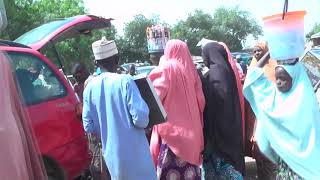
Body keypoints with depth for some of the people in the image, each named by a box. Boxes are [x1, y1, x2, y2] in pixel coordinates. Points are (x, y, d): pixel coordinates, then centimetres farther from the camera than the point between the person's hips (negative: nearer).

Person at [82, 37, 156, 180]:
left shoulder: (90, 87, -1)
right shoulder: (124, 81, -16)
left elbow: (88, 126, 1)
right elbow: (140, 118, -21)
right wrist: (145, 123, 1)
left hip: (111, 152, 5)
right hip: (134, 151, -5)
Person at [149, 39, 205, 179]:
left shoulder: (167, 68, -6)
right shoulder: (190, 69, 9)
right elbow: (200, 100, 10)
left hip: (172, 128, -6)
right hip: (191, 128, 6)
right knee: (188, 169, 12)